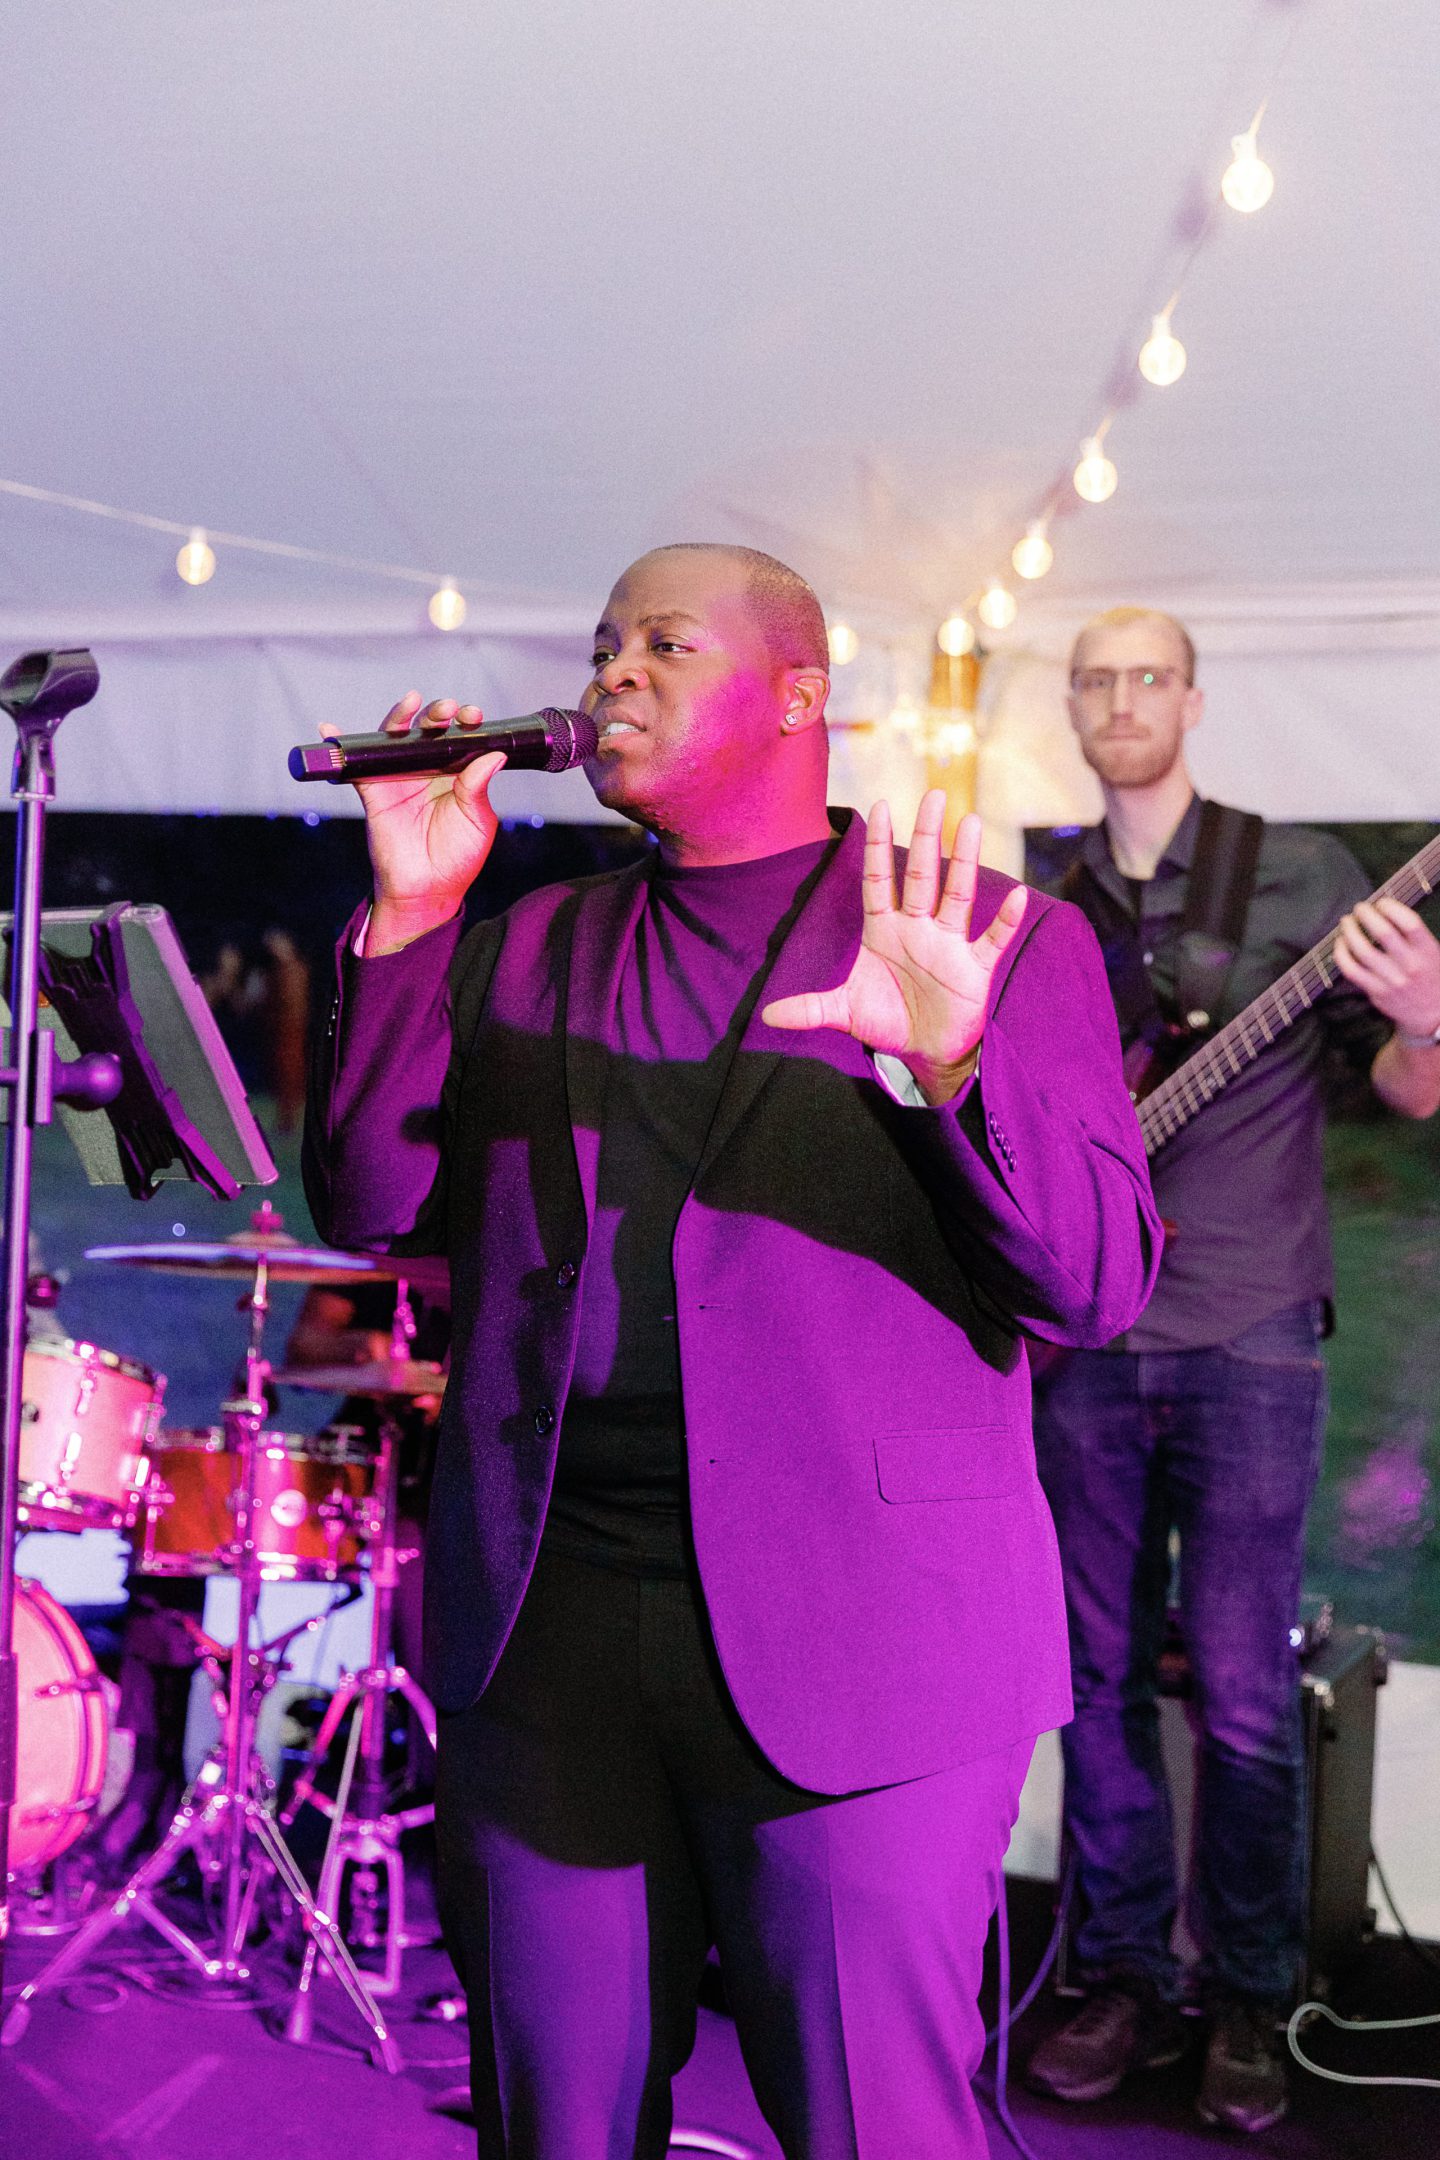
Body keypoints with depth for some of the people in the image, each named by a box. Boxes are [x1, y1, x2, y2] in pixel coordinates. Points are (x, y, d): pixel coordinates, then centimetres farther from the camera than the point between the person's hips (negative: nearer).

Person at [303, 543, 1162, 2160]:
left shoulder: (1004, 943, -1)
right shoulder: (528, 950, 12)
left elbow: (1099, 1290, -8)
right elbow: (372, 1210, 6)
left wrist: (953, 1061, -27)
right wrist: (412, 915, -4)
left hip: (859, 1649, -4)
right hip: (543, 1631, 4)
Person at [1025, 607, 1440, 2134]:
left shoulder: (1297, 874, -1)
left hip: (1245, 1337, -4)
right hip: (1082, 1340, 4)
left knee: (1241, 1693, -1)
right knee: (1101, 1677, 9)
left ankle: (1246, 2006, 15)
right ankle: (1127, 1983, 22)